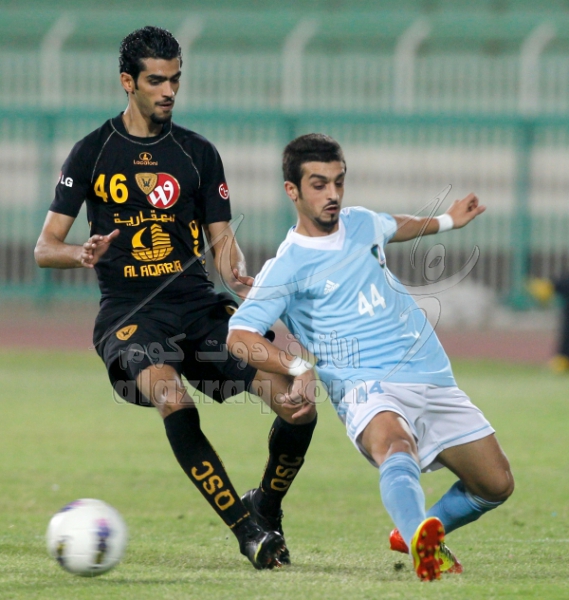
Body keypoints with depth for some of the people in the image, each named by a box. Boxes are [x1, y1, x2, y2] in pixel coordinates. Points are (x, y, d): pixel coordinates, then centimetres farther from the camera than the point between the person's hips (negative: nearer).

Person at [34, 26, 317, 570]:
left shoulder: (199, 154, 13)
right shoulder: (93, 152, 6)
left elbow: (223, 244, 14)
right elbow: (45, 248, 4)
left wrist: (243, 278, -10)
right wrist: (82, 254, -19)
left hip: (198, 305, 3)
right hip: (129, 312, -3)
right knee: (172, 399, -36)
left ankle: (267, 509, 12)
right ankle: (246, 532, -31)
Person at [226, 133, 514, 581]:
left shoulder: (361, 223, 14)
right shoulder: (286, 269, -6)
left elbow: (397, 227, 39)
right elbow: (239, 335, -14)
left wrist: (446, 221, 54)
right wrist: (301, 366, -28)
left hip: (433, 379, 7)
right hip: (367, 388, -7)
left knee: (496, 485, 5)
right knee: (395, 444, -40)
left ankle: (415, 535, 29)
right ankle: (421, 540, -68)